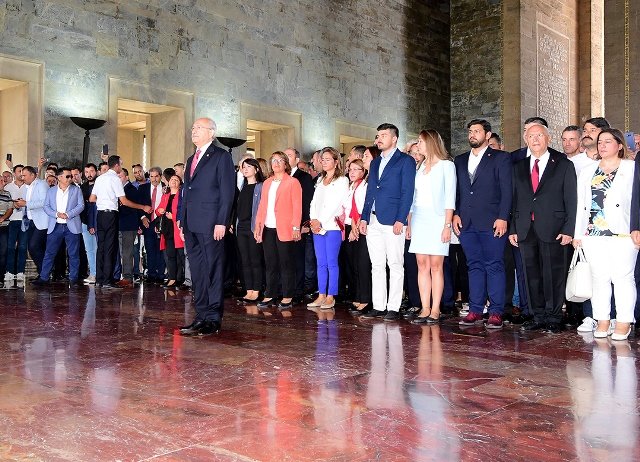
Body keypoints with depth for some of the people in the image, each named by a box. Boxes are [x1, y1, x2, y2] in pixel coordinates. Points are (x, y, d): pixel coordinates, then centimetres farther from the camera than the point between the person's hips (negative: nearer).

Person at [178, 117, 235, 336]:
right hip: (191, 224, 8)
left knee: (213, 271, -4)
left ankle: (213, 319, 0)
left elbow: (227, 191, -9)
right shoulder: (191, 159, 22)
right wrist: (181, 219, 14)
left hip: (210, 225, -8)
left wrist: (221, 222, -16)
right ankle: (201, 316, 16)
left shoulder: (221, 156, -2)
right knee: (197, 272, 9)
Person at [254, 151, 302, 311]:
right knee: (270, 264, 8)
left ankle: (287, 298, 6)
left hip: (284, 229, -5)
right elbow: (261, 205, 17)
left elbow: (297, 207, -5)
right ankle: (270, 296, 14)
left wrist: (296, 227, -13)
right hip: (267, 229, 5)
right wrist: (258, 225, 8)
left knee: (286, 264, 0)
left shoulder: (292, 183, 1)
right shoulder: (267, 183, 18)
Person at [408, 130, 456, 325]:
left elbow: (450, 197, -5)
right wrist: (409, 223, 7)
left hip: (437, 220, -5)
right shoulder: (420, 167, 17)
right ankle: (425, 309, 3)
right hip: (419, 220, 5)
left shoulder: (446, 165, 2)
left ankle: (435, 310, -2)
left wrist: (447, 225, -12)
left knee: (436, 265, -6)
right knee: (422, 265, 1)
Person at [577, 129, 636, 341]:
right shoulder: (587, 172, 18)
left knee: (623, 277, -3)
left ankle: (624, 322, 4)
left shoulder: (632, 168, 5)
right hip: (593, 233, 4)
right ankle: (602, 321, 11)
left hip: (622, 234, -4)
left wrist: (636, 228, -14)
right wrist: (577, 233, 9)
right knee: (599, 278, 5)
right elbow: (581, 204, 15)